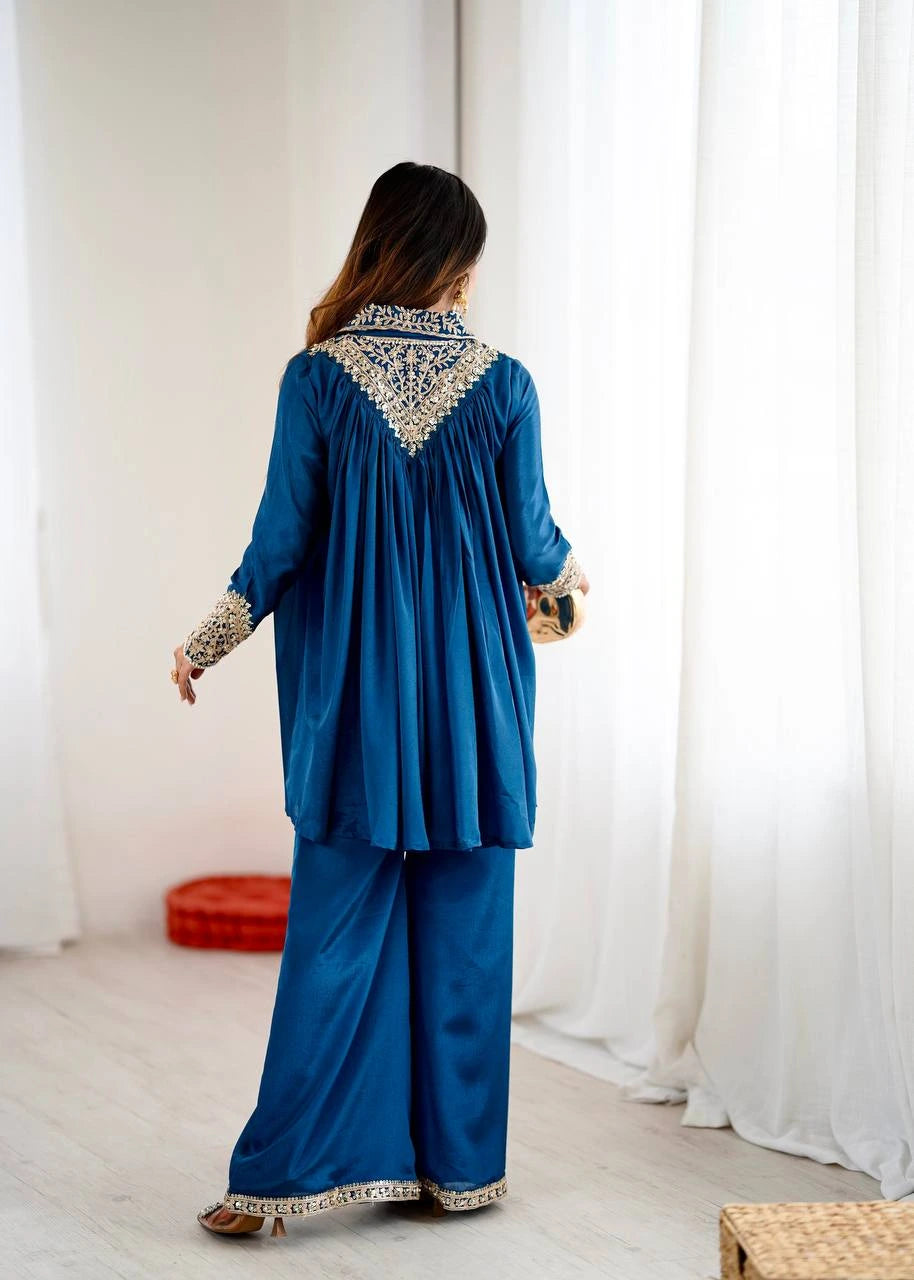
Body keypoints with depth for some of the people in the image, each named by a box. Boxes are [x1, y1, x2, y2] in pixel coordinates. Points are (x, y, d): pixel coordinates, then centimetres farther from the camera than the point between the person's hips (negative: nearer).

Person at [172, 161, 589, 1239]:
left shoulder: (317, 377, -7)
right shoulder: (503, 384, -5)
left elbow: (282, 541, -5)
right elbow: (534, 548, 1)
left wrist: (204, 646, 9)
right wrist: (570, 577, 24)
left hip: (353, 687, 0)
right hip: (471, 693, 0)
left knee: (337, 929, 6)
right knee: (463, 928, 9)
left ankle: (283, 1172, 8)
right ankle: (457, 1162, 19)